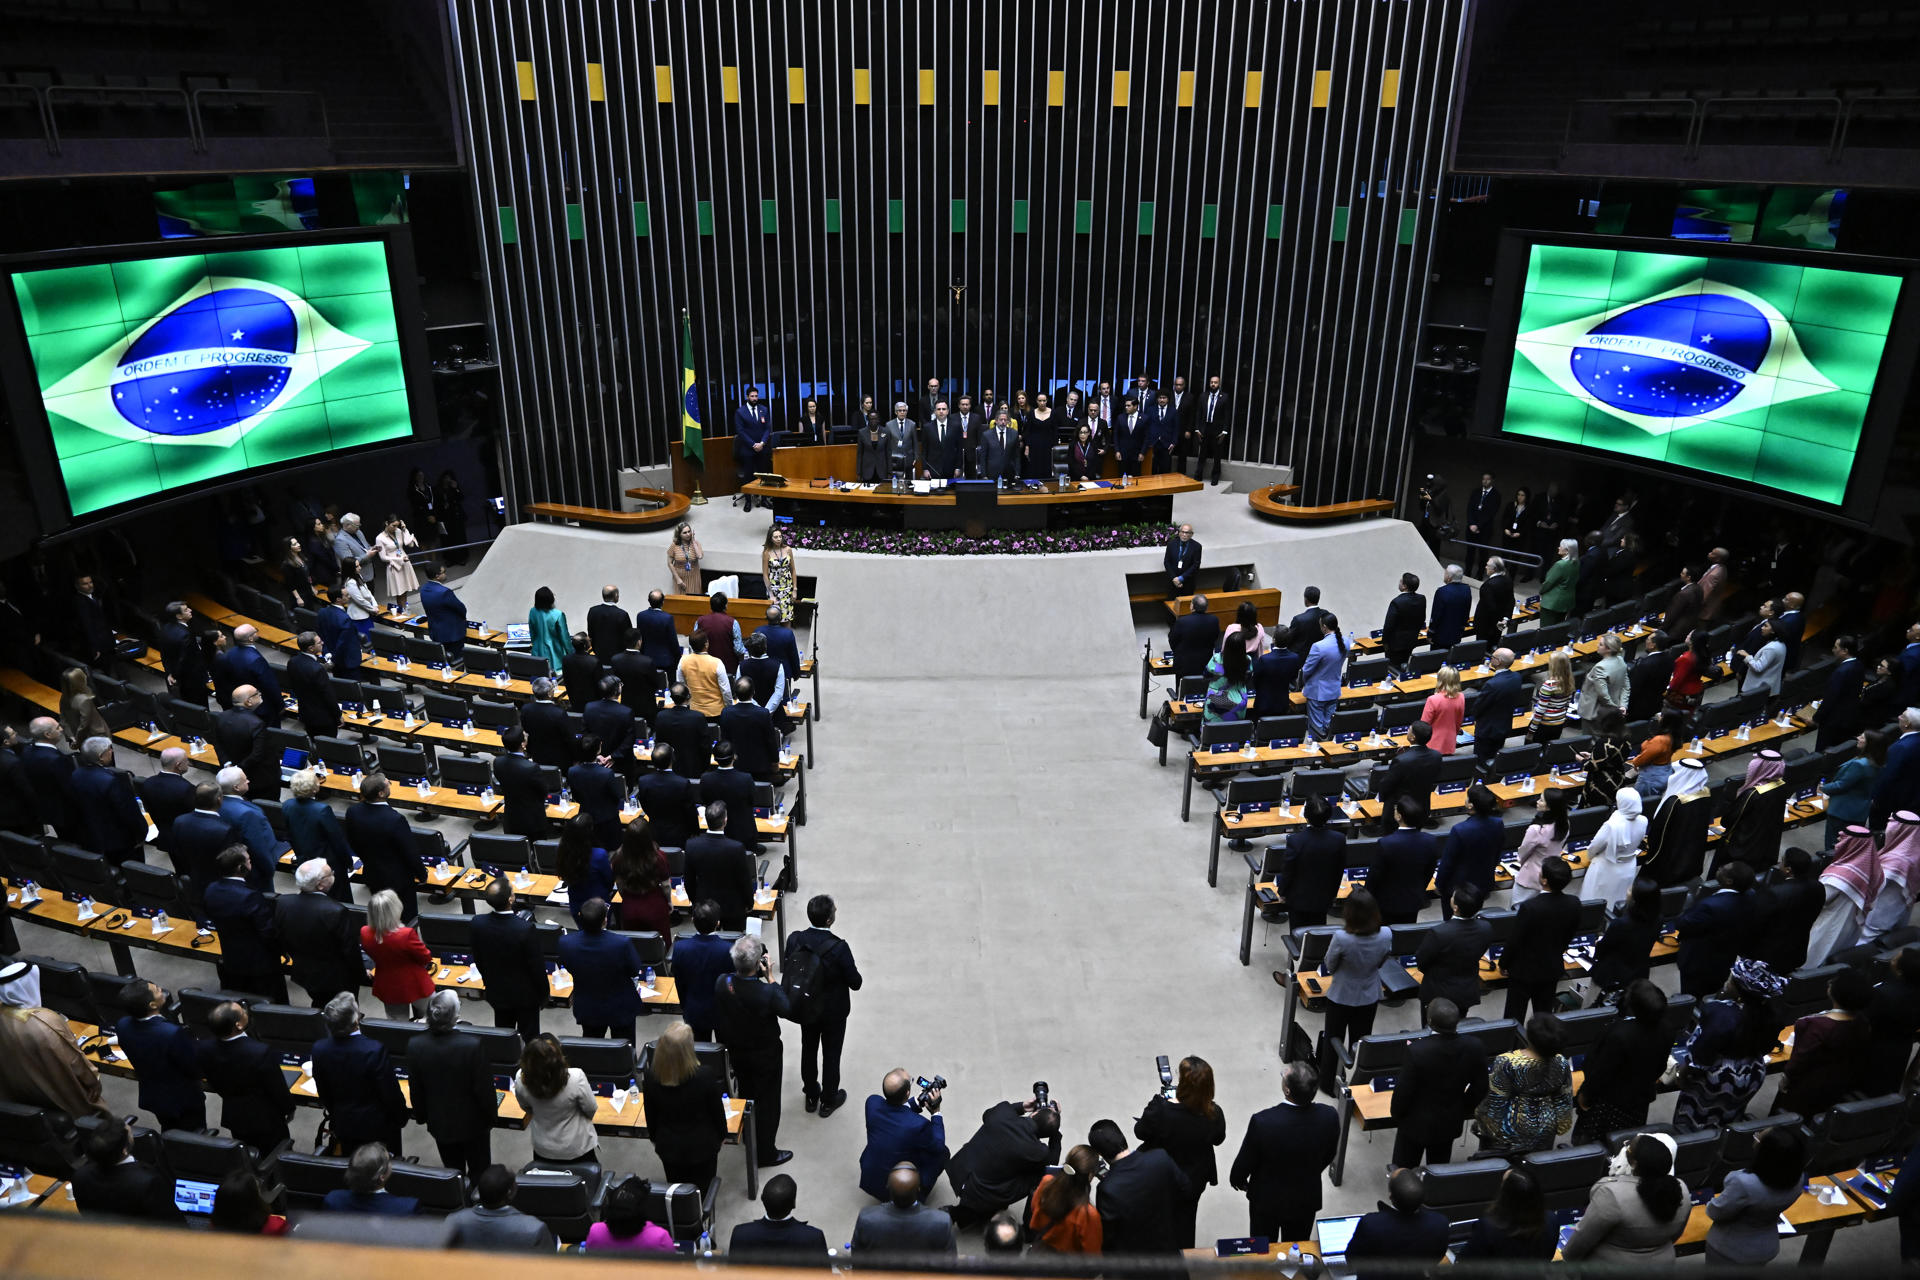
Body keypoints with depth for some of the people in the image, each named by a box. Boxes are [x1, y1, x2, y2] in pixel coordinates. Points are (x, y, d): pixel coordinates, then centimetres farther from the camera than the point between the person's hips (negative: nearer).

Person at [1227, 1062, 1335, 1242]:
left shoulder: (1262, 1121, -36)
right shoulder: (1329, 1117, -26)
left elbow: (1245, 1161, -17)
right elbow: (1328, 1158, -5)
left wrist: (1237, 1179, 6)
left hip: (1267, 1199, -2)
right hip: (1306, 1200, 2)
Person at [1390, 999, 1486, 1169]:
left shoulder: (1417, 1050, -33)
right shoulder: (1475, 1047, -20)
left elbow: (1403, 1090, -21)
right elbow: (1480, 1088, -5)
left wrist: (1396, 1115, -1)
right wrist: (1464, 1110, 13)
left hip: (1416, 1123, -4)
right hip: (1450, 1123, 4)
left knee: (1403, 1172, 17)